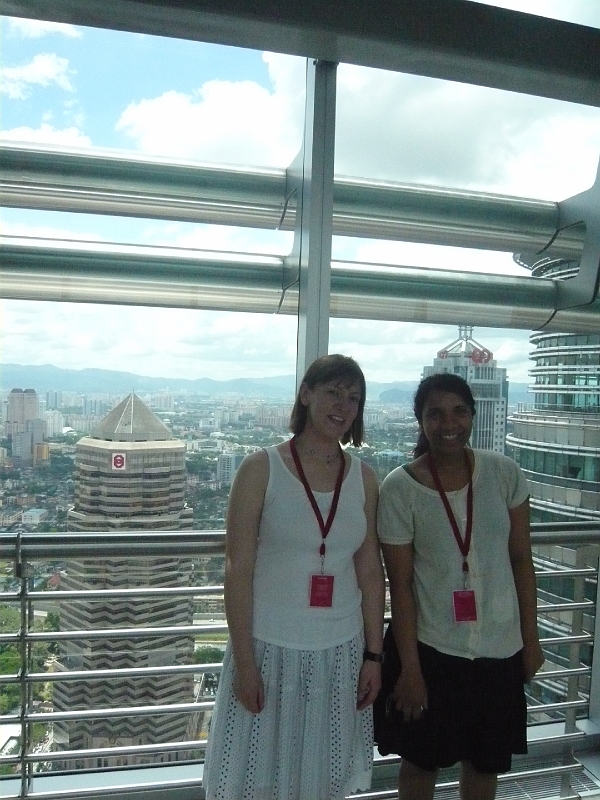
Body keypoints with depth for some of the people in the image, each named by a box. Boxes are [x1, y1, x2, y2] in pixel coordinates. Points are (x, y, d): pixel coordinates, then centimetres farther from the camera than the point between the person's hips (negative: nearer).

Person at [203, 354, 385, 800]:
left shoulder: (364, 478, 1)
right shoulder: (261, 469, -10)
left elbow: (370, 572, 5)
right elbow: (238, 570, -11)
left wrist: (374, 654, 5)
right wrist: (244, 661, -12)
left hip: (341, 650, 3)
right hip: (271, 647, -3)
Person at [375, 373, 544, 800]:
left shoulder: (505, 473, -6)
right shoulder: (399, 488, -14)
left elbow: (522, 560, 1)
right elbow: (400, 585, -11)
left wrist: (530, 638, 3)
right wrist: (409, 667, -9)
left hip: (499, 647, 3)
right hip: (430, 647, -2)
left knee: (486, 761, 20)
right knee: (422, 761, 17)